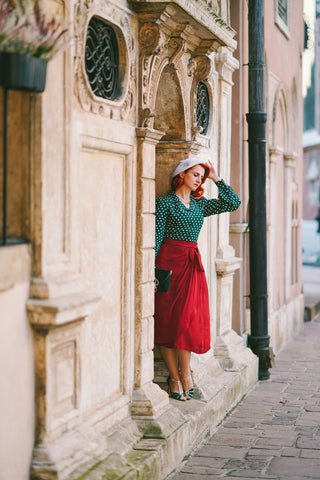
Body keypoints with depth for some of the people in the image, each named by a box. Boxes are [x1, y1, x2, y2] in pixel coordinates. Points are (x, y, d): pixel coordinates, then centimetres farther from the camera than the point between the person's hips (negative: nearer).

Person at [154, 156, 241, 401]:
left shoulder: (200, 204, 16)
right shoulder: (165, 202, 0)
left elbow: (233, 202, 11)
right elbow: (156, 237, -4)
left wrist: (216, 178, 11)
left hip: (192, 264, 4)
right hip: (169, 261, -4)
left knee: (188, 318, -3)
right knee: (166, 318, -3)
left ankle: (184, 373, 4)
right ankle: (175, 376, 2)